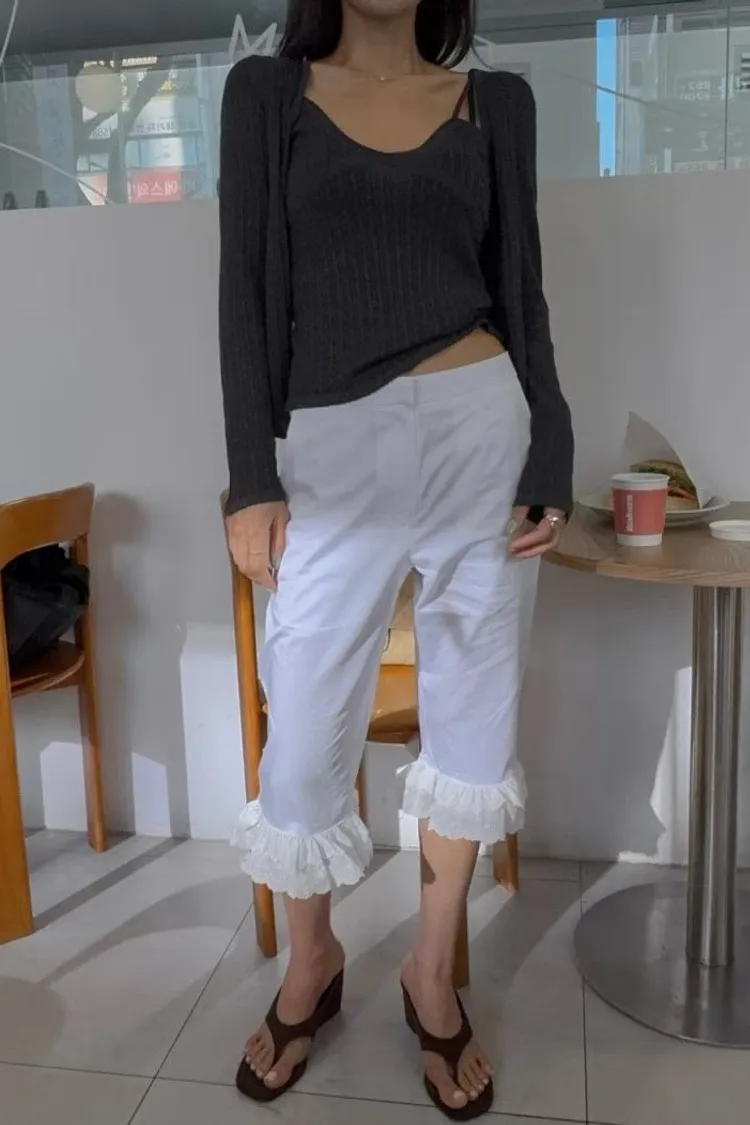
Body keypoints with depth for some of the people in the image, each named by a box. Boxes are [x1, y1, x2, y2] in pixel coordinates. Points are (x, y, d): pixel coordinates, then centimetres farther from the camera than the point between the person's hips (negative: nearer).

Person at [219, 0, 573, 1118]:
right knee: (303, 737, 3)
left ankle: (432, 974, 28)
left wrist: (550, 463, 1)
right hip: (334, 455, -1)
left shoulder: (496, 101, 11)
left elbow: (520, 290, 9)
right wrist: (252, 479, -7)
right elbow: (248, 291, 1)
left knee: (472, 706, 8)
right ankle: (313, 963, 30)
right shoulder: (266, 92, 8)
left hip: (479, 427, 2)